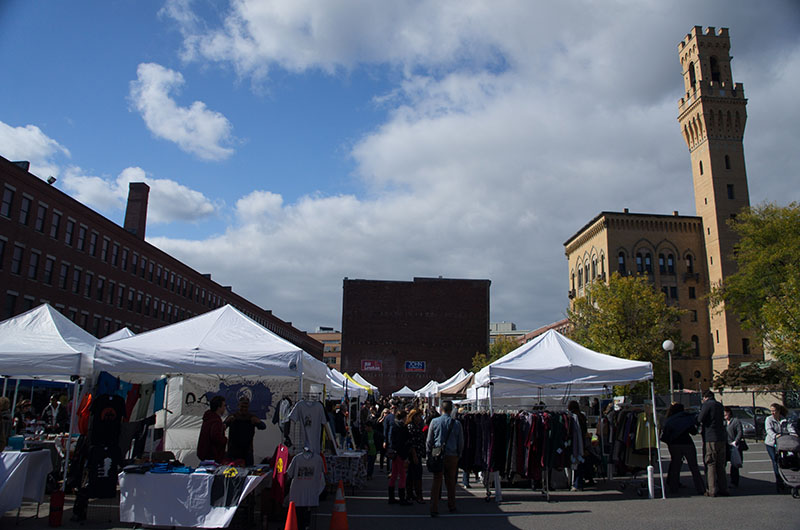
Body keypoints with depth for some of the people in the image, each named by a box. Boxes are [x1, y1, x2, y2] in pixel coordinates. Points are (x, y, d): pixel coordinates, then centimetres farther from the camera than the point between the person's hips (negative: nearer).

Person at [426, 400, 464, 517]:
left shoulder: (434, 422, -5)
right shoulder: (456, 424, -4)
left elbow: (429, 441, 0)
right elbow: (461, 442, 3)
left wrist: (429, 454, 10)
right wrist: (458, 455, 16)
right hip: (452, 456, 1)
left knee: (436, 482, 3)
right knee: (451, 482, 15)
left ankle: (434, 510, -1)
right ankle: (451, 506, 27)